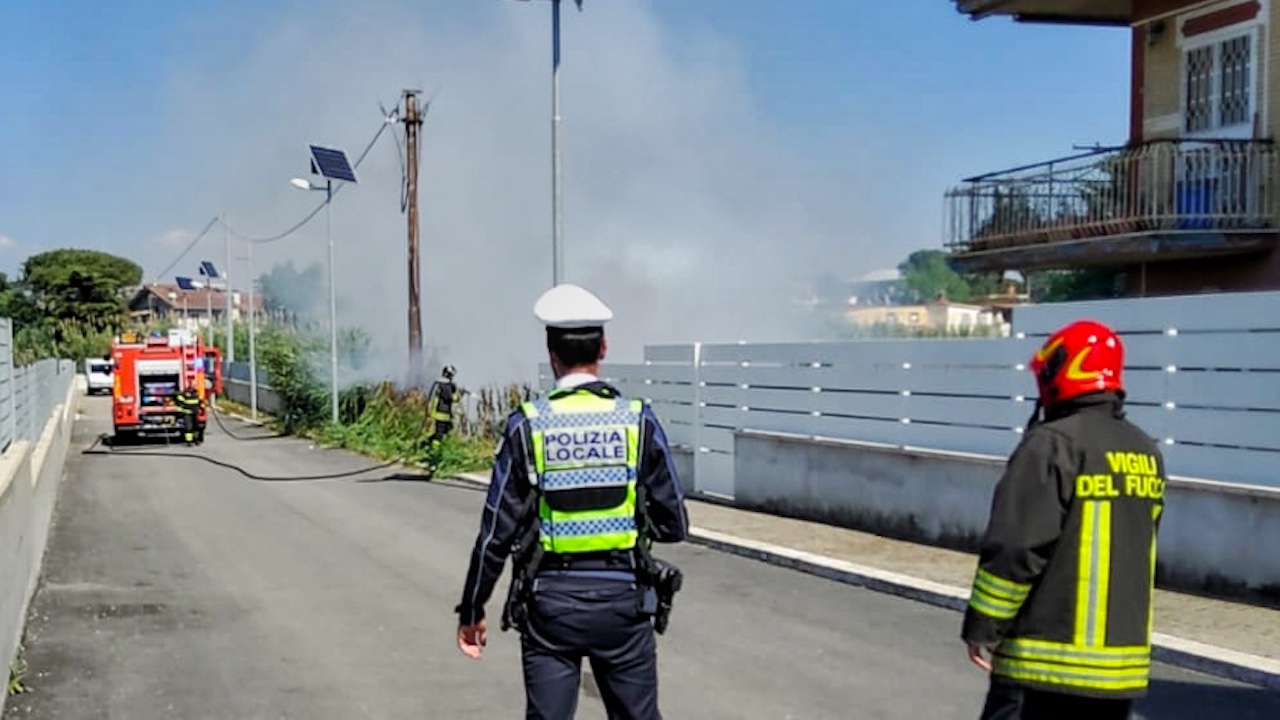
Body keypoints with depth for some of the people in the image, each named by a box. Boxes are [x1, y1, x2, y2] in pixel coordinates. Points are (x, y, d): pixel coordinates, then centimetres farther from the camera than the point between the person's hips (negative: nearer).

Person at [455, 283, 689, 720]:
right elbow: (674, 526, -2)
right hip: (622, 598, 1)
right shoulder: (639, 421, -5)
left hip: (550, 602, 0)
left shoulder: (528, 426, -7)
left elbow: (497, 532, -5)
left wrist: (471, 610, 6)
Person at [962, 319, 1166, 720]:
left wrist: (982, 627, -9)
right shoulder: (1147, 454, 10)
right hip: (1124, 657, 7)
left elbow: (1015, 548, -17)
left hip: (1047, 658, -7)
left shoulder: (1053, 445, -14)